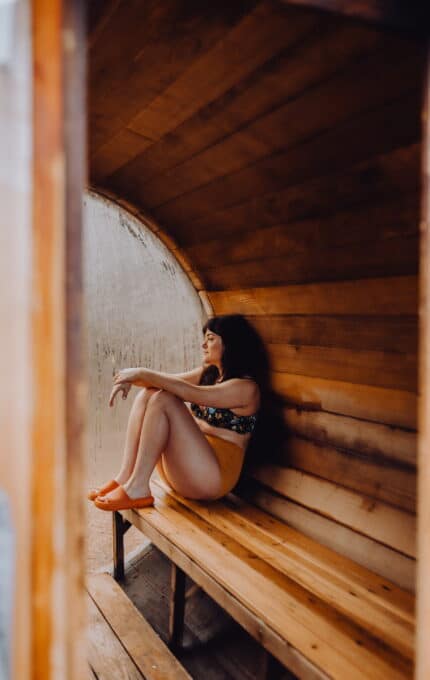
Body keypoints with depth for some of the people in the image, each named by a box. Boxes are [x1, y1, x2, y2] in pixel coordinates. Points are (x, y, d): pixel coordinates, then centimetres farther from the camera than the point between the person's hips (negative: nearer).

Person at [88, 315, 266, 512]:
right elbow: (169, 381, 7)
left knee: (163, 399, -22)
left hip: (213, 477, -8)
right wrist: (130, 379, -11)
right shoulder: (208, 373, 15)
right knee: (147, 393, -4)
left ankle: (137, 489, -22)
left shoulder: (246, 387, -12)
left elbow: (191, 393, -23)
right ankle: (125, 477, -13)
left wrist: (143, 373, -20)